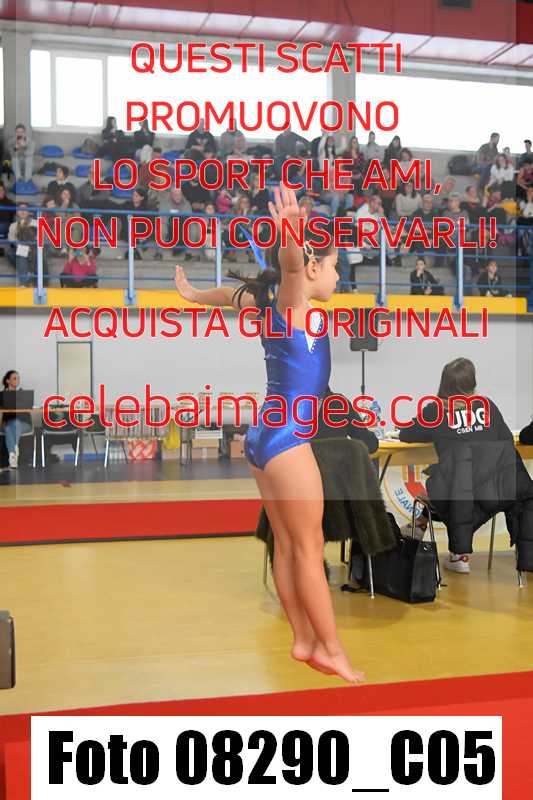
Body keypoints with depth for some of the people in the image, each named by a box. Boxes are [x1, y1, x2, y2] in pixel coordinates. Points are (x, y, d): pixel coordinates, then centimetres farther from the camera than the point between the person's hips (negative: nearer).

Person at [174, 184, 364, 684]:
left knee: (287, 546, 13)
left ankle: (304, 641, 22)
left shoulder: (269, 303, 12)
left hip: (264, 435, 9)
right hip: (287, 438, -9)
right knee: (309, 549, -2)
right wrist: (291, 236, -56)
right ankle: (331, 650, 7)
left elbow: (230, 294, 32)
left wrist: (192, 294, 52)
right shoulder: (290, 298, -11)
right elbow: (289, 266, -34)